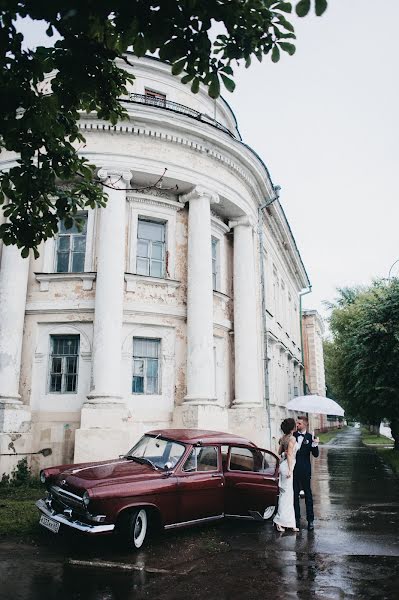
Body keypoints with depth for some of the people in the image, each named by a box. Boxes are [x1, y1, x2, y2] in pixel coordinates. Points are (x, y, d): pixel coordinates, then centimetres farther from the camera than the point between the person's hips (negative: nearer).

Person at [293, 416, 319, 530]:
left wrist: (315, 444, -22)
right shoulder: (292, 436, 2)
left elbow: (315, 455, -6)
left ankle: (310, 520, 13)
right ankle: (297, 518, 21)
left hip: (305, 470, -2)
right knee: (295, 495, 10)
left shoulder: (310, 437, -3)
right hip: (294, 470, 2)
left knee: (308, 495, 5)